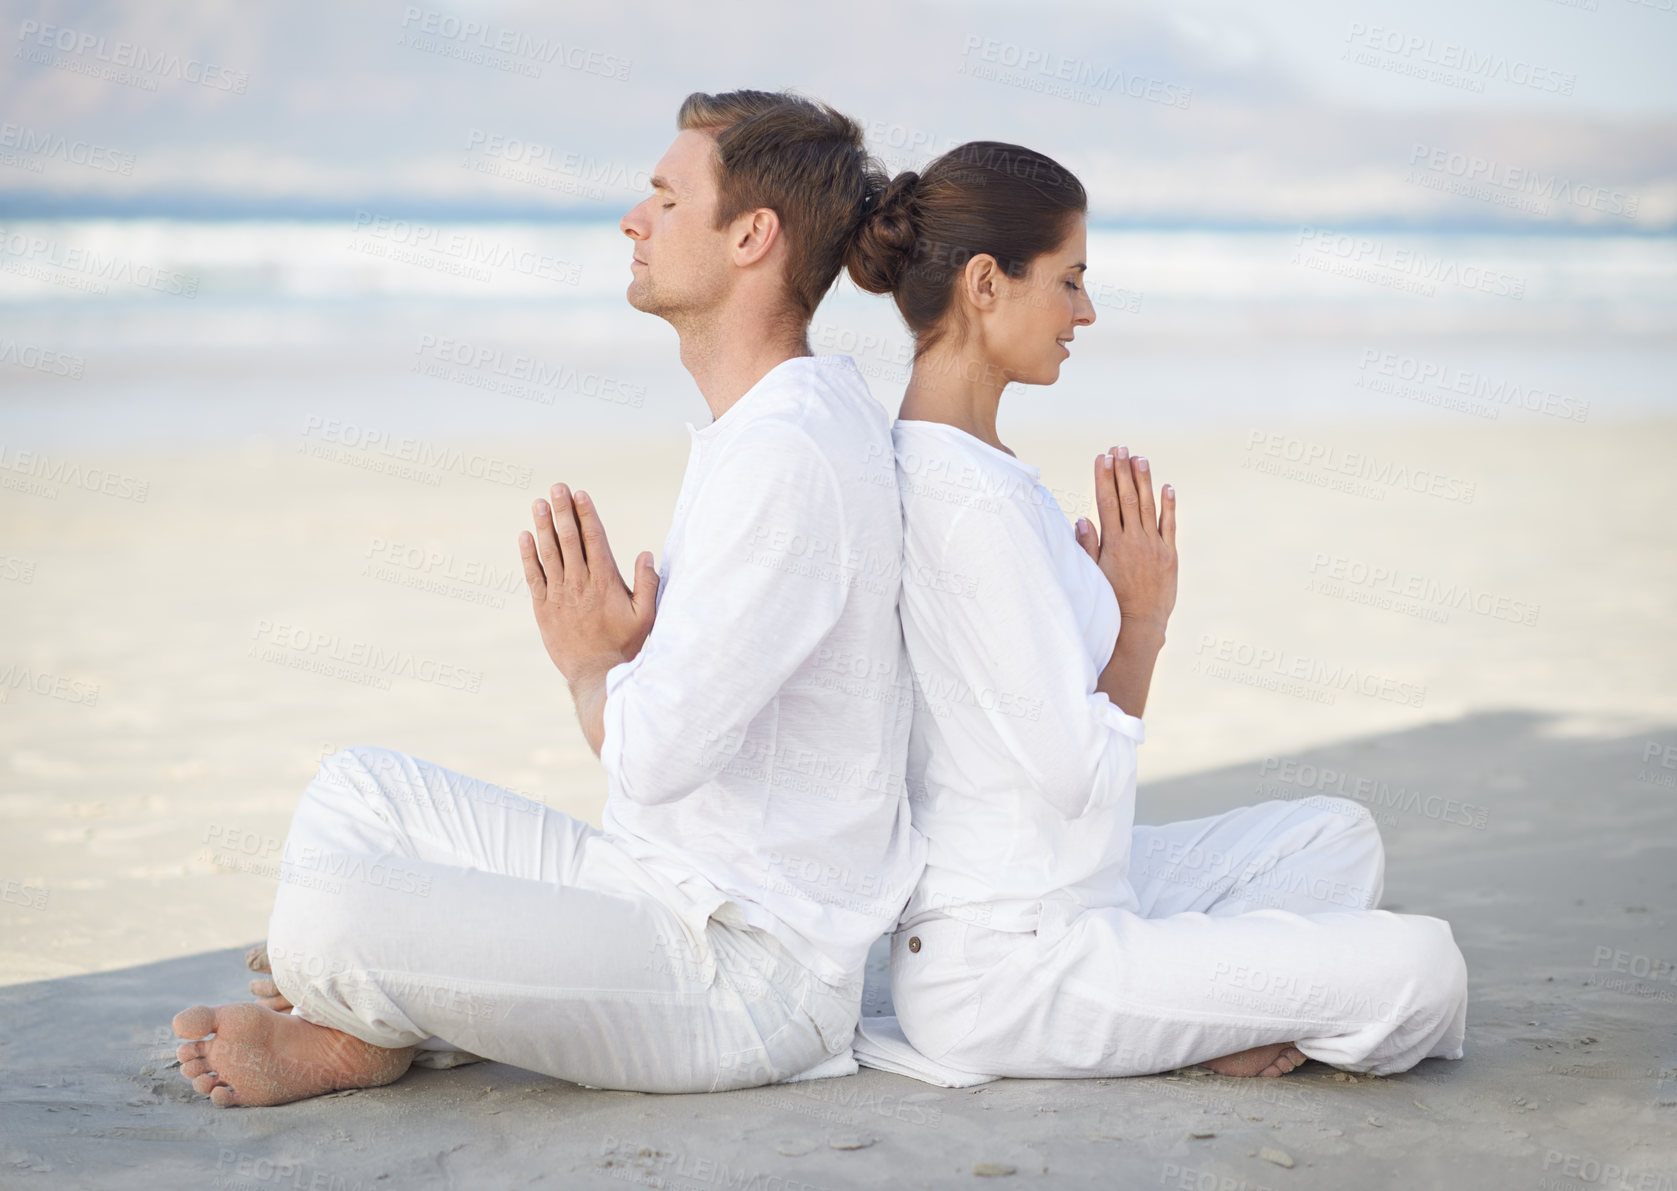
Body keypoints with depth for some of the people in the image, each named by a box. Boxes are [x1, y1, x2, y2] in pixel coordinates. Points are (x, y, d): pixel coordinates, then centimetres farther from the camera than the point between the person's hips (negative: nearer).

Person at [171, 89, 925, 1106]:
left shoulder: (785, 455, -22)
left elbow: (654, 753, -25)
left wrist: (591, 660, -3)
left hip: (742, 981, -11)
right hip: (670, 895, 11)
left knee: (324, 921, -26)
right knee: (361, 785, 18)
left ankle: (368, 1036, 6)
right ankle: (340, 1030, -2)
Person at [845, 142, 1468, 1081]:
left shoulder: (923, 465, 11)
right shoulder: (978, 499, -22)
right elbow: (1077, 774, -20)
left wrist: (1130, 609, 3)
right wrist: (1143, 614, -7)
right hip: (1009, 965, -10)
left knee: (1339, 834, 20)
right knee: (1424, 969, -17)